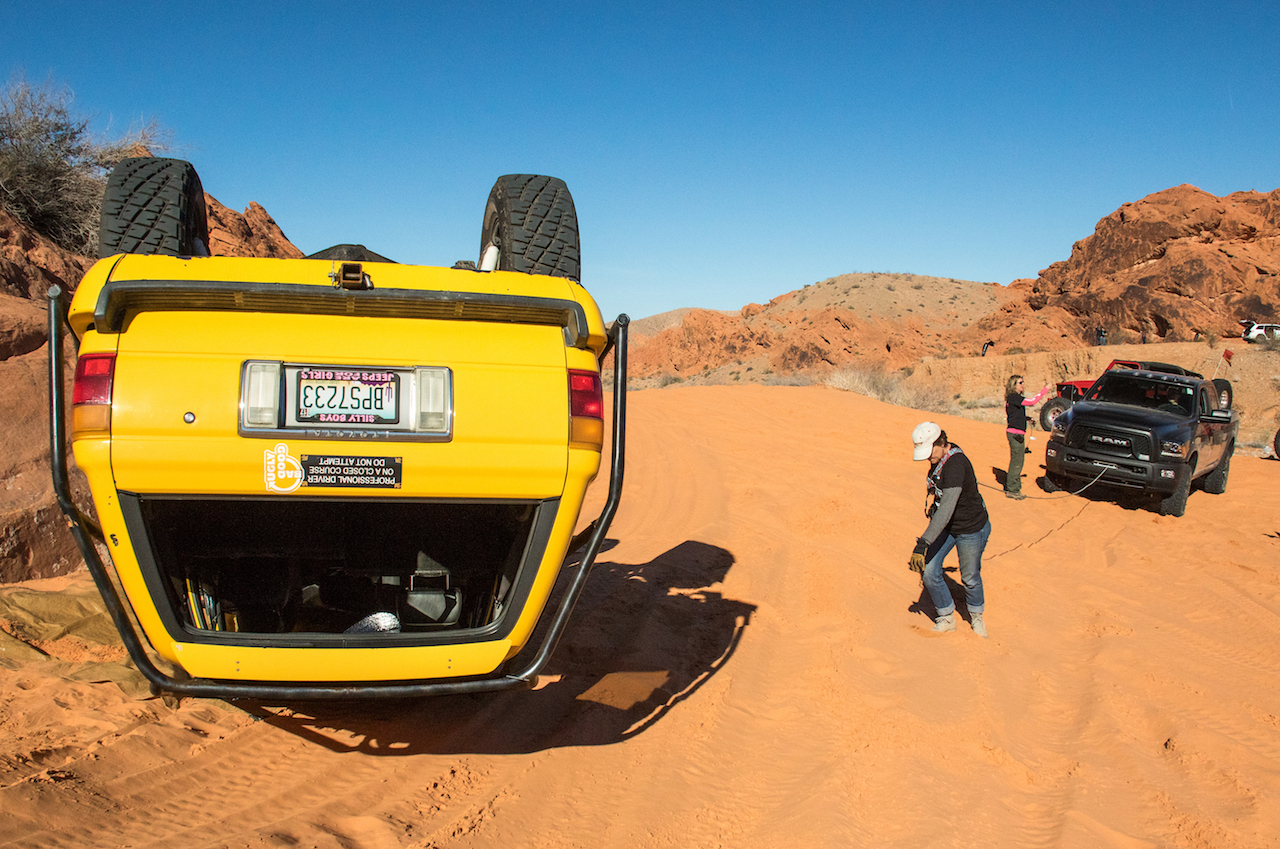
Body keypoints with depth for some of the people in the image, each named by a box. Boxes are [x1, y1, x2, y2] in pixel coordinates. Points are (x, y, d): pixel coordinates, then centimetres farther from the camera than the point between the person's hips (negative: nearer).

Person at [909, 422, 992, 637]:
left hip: (971, 529, -7)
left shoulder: (955, 465, -35)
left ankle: (976, 615, 42)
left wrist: (923, 543, -47)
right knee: (929, 571, -2)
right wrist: (933, 499, 5)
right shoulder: (939, 457, -8)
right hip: (946, 525, 7)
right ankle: (947, 618, 20)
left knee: (970, 578, 11)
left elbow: (947, 509, -43)